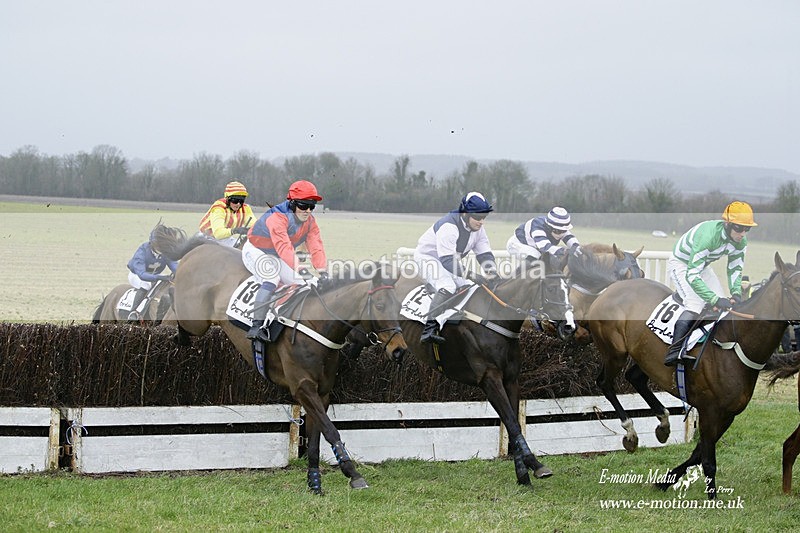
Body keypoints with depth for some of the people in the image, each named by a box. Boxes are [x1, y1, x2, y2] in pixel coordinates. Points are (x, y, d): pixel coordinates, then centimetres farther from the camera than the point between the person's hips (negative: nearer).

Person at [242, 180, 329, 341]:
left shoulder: (310, 222, -9)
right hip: (256, 251, -8)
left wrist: (323, 271, -38)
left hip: (278, 258, 8)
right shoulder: (277, 218, -34)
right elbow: (283, 247, -46)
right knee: (272, 279, -34)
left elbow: (316, 247, -21)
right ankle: (256, 327, -41)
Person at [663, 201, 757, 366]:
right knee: (695, 305, -28)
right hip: (681, 264, -8)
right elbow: (692, 275, -41)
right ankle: (673, 352, -33)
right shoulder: (707, 236, -39)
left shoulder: (740, 242, -15)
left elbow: (735, 269, -1)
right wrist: (716, 300, -46)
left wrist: (736, 292, -21)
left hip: (703, 266, 8)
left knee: (724, 306, -3)